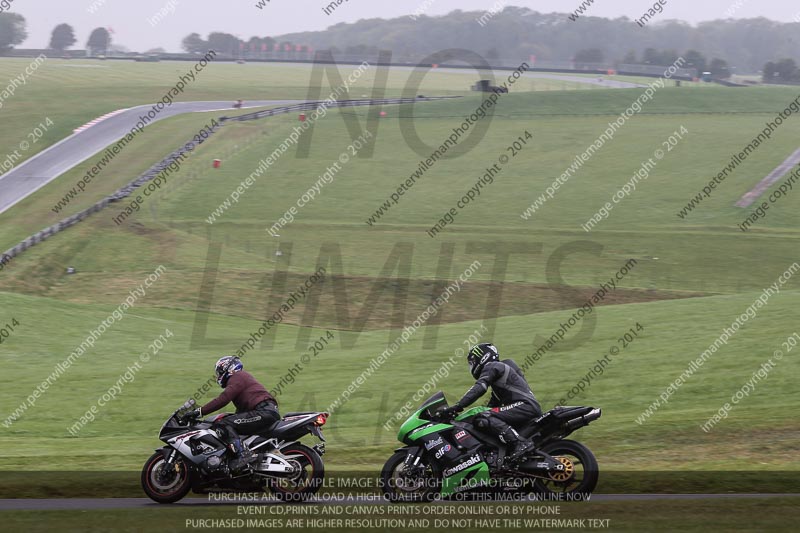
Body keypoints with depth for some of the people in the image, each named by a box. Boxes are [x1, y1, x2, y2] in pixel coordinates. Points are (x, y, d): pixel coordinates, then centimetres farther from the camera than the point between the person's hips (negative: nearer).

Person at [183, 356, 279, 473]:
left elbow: (223, 399, -15)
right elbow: (241, 409, 35)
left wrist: (200, 412, -15)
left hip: (263, 412, -11)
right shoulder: (243, 376, 31)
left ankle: (242, 454, -34)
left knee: (224, 424, -20)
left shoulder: (236, 378, -1)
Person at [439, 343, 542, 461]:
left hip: (525, 404, -10)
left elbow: (479, 388, -17)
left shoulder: (491, 366, 0)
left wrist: (457, 407, -22)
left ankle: (520, 443, -35)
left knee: (483, 419, -25)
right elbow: (493, 403, 36)